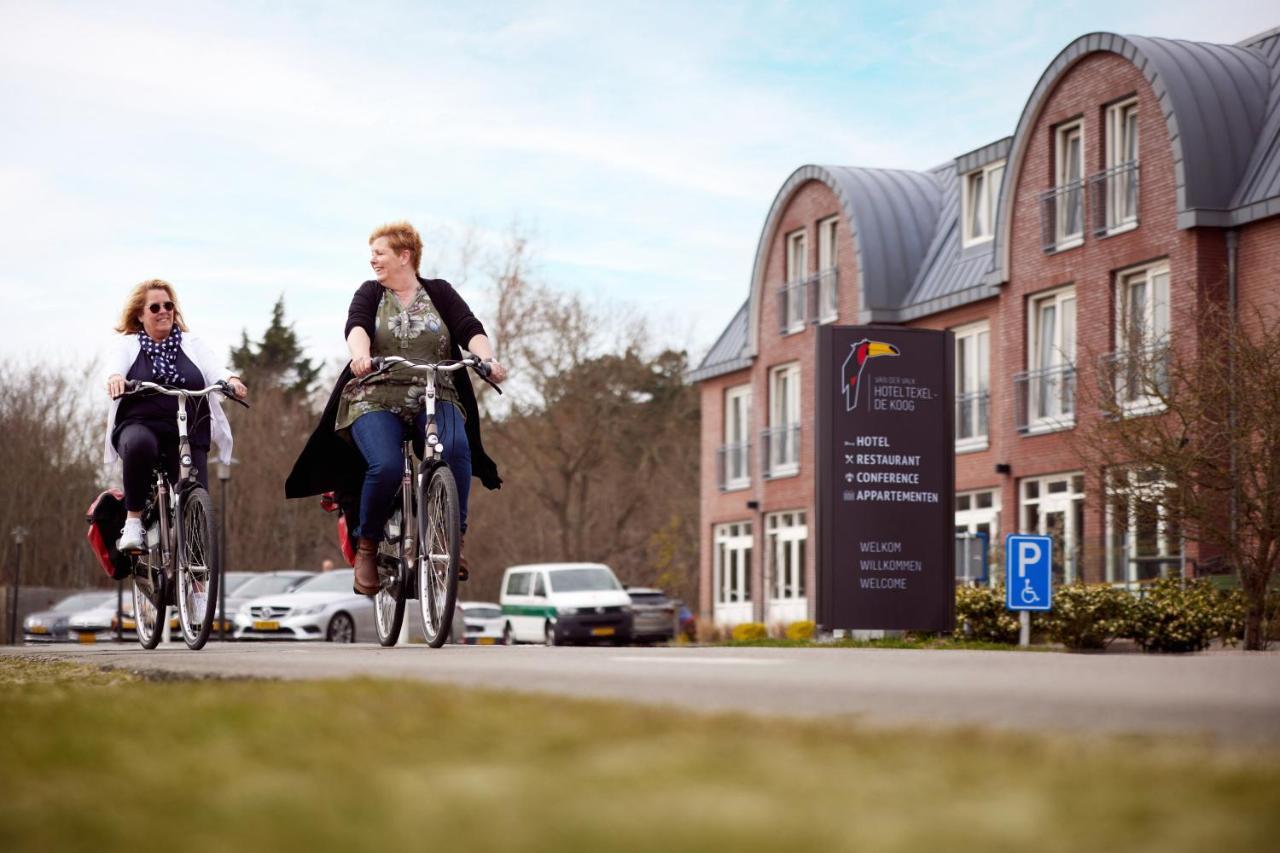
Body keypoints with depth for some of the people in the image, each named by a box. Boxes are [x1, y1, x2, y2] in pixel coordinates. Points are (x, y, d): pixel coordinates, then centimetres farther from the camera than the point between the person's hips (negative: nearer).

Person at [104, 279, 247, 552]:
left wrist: (230, 379, -27)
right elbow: (115, 364, -10)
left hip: (187, 437, 2)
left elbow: (214, 368, -3)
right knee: (139, 444, -39)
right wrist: (115, 377, -36)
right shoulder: (128, 344, 12)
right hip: (139, 426, -2)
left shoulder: (192, 344, 16)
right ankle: (133, 521, -27)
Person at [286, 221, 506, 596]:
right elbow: (356, 326, -10)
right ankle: (366, 547, -5)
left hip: (435, 399, 1)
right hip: (376, 399, 0)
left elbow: (470, 330, -4)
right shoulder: (370, 293, 10)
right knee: (385, 466, -28)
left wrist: (488, 358, -26)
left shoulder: (440, 293, 11)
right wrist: (360, 354, -34)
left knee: (455, 449, -31)